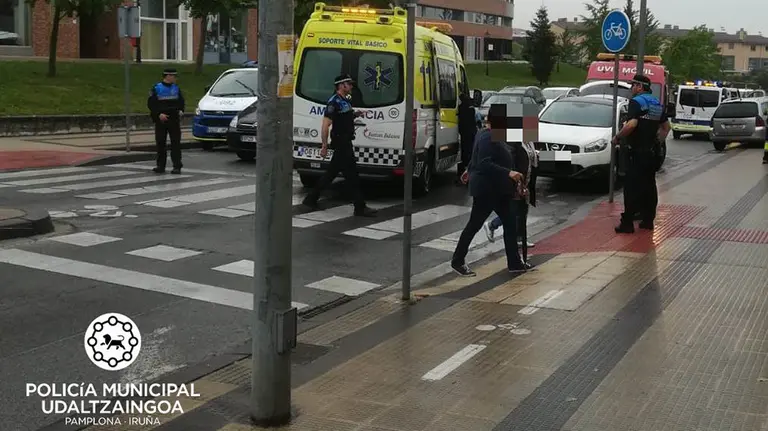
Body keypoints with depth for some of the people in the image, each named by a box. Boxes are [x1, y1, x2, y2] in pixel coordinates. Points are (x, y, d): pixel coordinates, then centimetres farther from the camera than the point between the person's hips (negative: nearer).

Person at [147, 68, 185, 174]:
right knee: (160, 144, 4)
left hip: (174, 119, 2)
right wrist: (158, 114, -15)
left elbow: (181, 101, 19)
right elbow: (151, 104, -3)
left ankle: (177, 166, -2)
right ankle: (161, 166, 13)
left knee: (176, 143, -4)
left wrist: (181, 111, -1)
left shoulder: (176, 88, 10)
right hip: (161, 120, -2)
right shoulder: (156, 88, -1)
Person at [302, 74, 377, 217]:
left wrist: (355, 114, 10)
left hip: (346, 143, 10)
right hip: (341, 144, -10)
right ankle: (360, 208, -4)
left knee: (331, 173, 14)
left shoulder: (345, 101, 15)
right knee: (352, 175, -7)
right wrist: (324, 146, -21)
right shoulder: (334, 102, -15)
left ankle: (311, 199, 22)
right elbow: (325, 125, -19)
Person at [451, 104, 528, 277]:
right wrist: (508, 173, -33)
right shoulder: (488, 138, -20)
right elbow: (484, 164, -29)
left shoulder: (495, 136, 11)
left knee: (510, 224, 7)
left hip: (498, 190, 10)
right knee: (475, 224, 1)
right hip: (486, 190, -10)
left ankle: (514, 263, 12)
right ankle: (458, 261, 14)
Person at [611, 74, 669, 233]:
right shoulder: (657, 104, 14)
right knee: (649, 185, 13)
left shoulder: (636, 102, -13)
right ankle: (648, 219, 18)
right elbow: (666, 126, 21)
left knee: (632, 187, -6)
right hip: (652, 151, 8)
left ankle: (627, 222, -7)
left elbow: (631, 124, -26)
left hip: (637, 151, -8)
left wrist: (617, 137, -15)